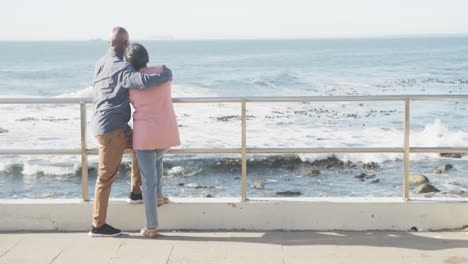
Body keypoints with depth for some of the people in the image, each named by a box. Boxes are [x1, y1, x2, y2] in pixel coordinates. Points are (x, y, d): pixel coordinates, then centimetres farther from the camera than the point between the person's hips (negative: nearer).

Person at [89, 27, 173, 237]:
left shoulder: (100, 64, 9)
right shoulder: (121, 68, -19)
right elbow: (143, 81, -36)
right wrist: (167, 74, -18)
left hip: (108, 125, 9)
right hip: (111, 128, -9)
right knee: (107, 176, -2)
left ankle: (135, 190, 30)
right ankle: (98, 225, 5)